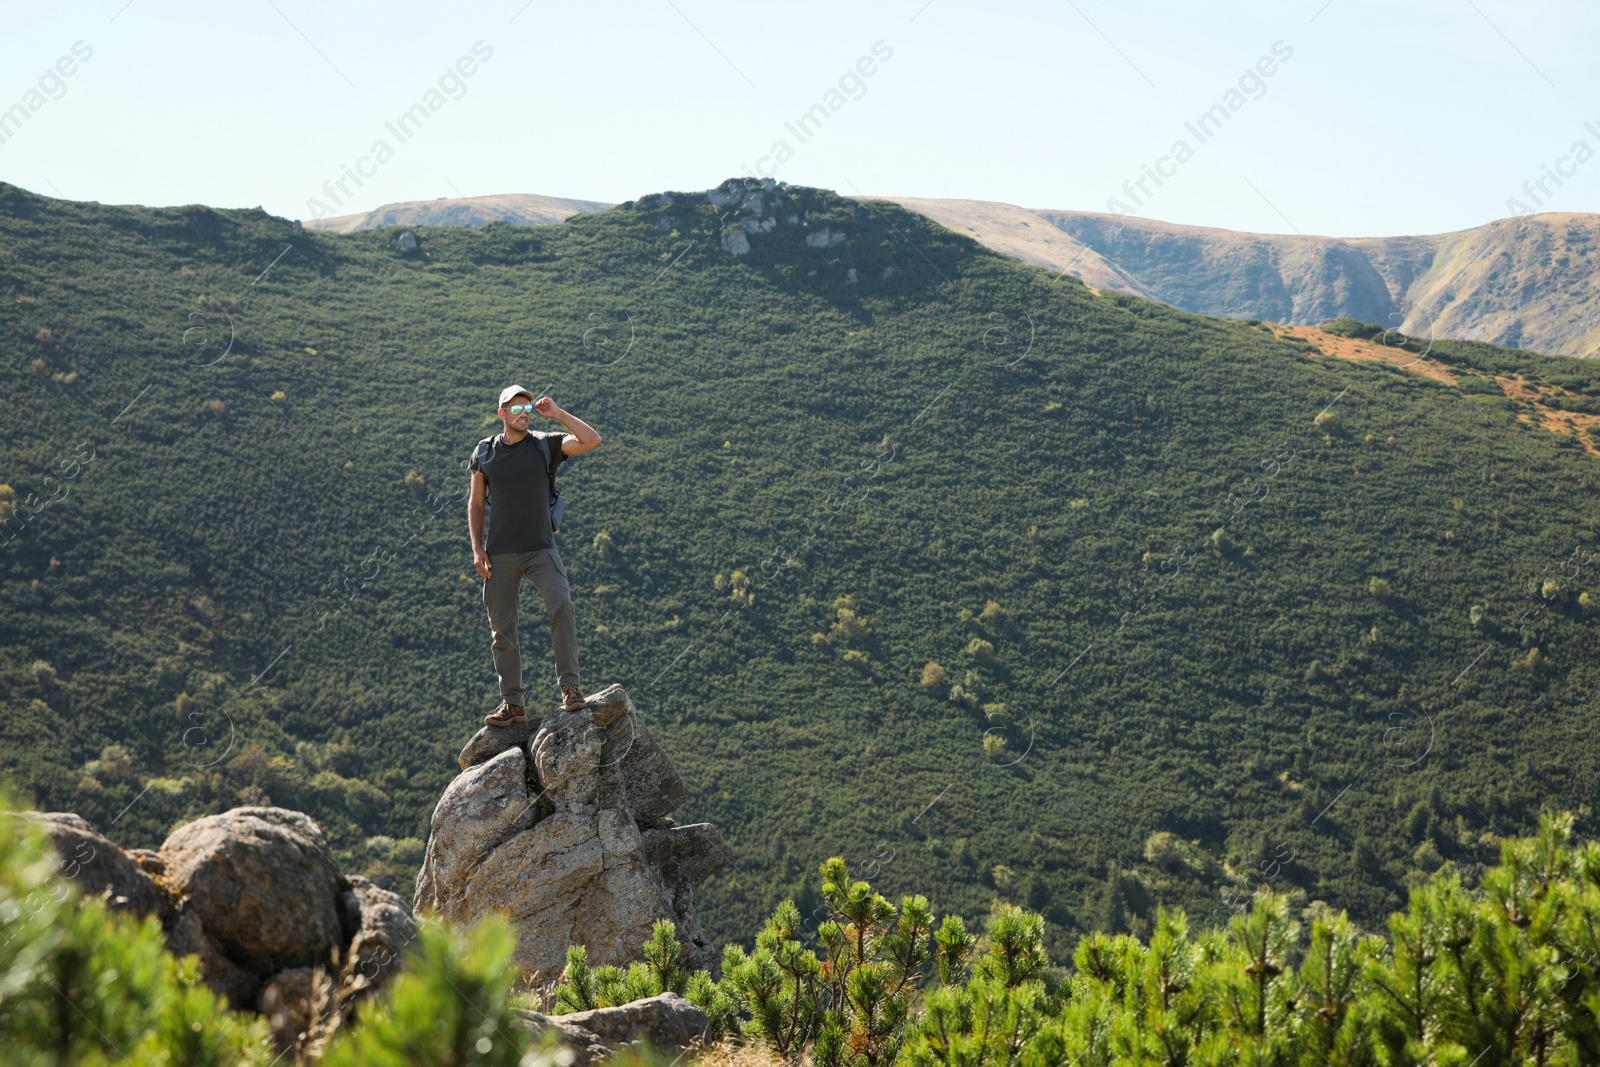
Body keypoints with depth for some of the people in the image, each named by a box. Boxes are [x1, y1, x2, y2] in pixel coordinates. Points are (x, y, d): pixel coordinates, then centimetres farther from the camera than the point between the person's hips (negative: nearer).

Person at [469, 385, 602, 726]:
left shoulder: (545, 445, 3)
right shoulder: (484, 453, 8)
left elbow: (592, 441, -10)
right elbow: (475, 504, 12)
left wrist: (557, 413, -8)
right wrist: (477, 550, 2)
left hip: (540, 549, -2)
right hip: (499, 555, 2)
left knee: (561, 605, -23)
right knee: (502, 629, 3)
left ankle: (569, 686, -15)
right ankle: (512, 704, 12)